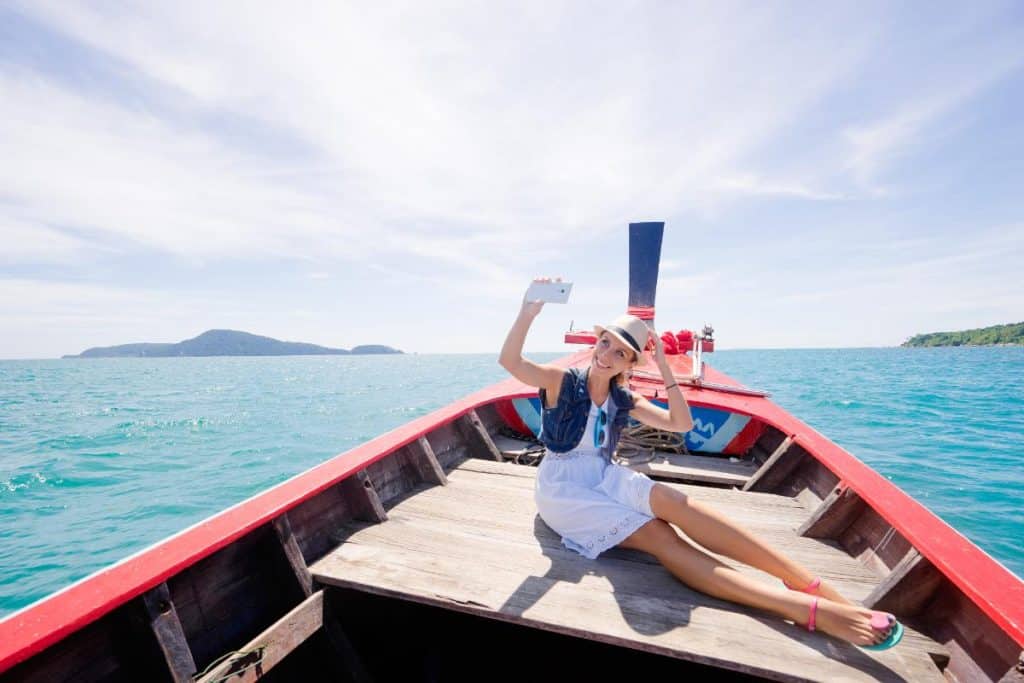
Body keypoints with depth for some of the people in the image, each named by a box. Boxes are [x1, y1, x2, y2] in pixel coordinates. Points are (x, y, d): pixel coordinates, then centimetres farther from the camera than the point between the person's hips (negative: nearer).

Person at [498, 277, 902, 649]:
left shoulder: (623, 399, 7)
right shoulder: (563, 381, -8)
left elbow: (682, 423, -1)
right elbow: (509, 361, -23)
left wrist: (663, 366, -8)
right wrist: (528, 313, -37)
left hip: (604, 477, 5)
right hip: (563, 488, -5)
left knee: (670, 501, -26)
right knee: (657, 535, -25)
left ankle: (812, 585, -29)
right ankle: (812, 610, -34)